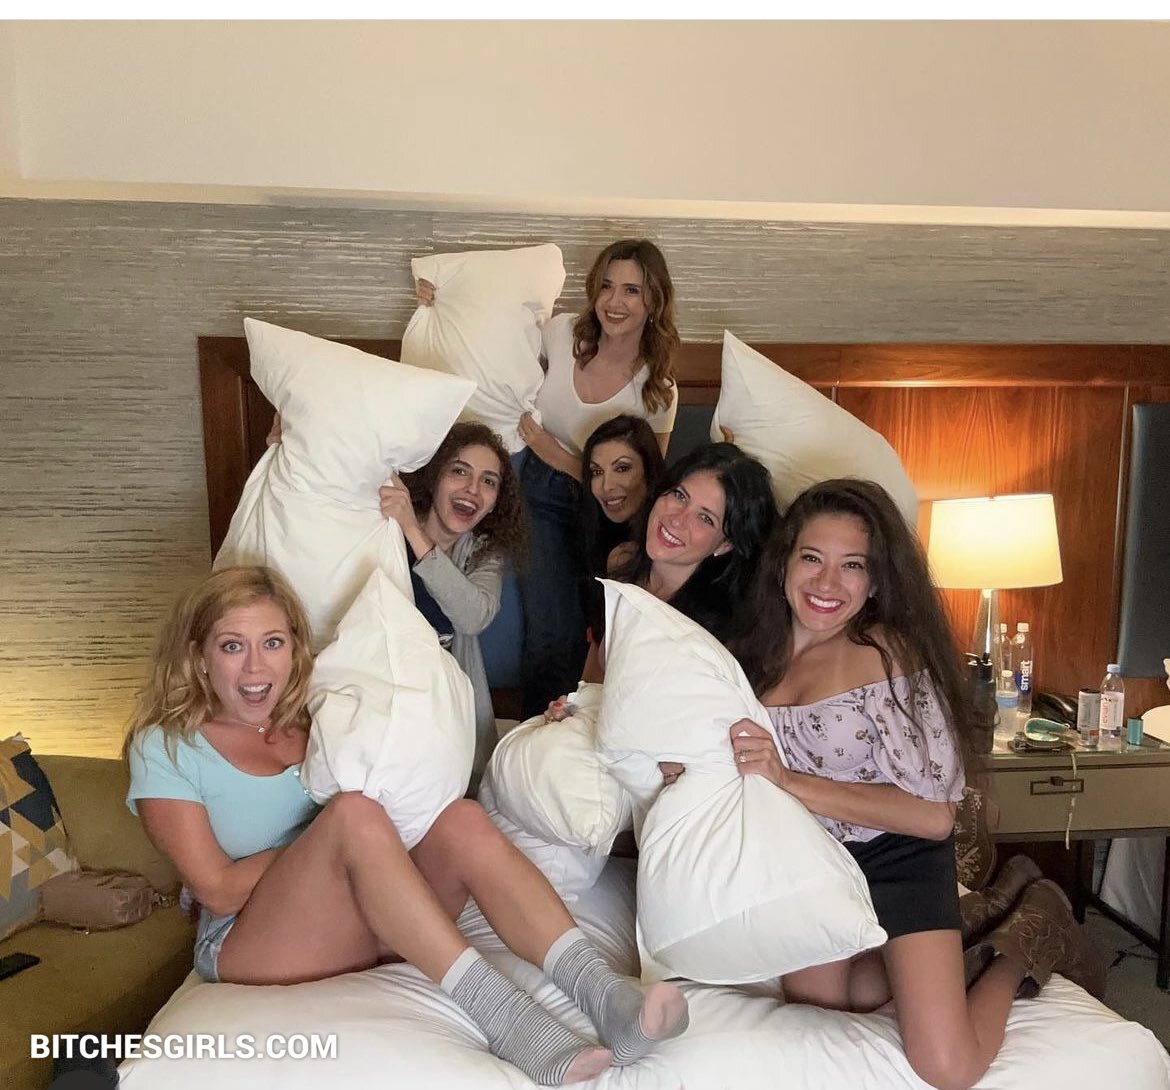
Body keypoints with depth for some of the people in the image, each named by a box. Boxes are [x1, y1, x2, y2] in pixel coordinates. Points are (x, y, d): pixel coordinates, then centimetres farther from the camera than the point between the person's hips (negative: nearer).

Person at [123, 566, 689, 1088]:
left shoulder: (313, 718, 15)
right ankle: (499, 1014, -39)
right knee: (355, 813, -33)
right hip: (250, 948, -4)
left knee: (462, 818, -26)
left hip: (372, 931, 5)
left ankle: (602, 993, -40)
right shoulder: (164, 747, 0)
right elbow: (219, 890, -8)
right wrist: (333, 839, -10)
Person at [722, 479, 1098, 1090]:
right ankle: (951, 942, 27)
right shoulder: (757, 650, -4)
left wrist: (789, 781, -30)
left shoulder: (889, 654, -22)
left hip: (896, 858, -5)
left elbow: (933, 815, -24)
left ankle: (1022, 939, 17)